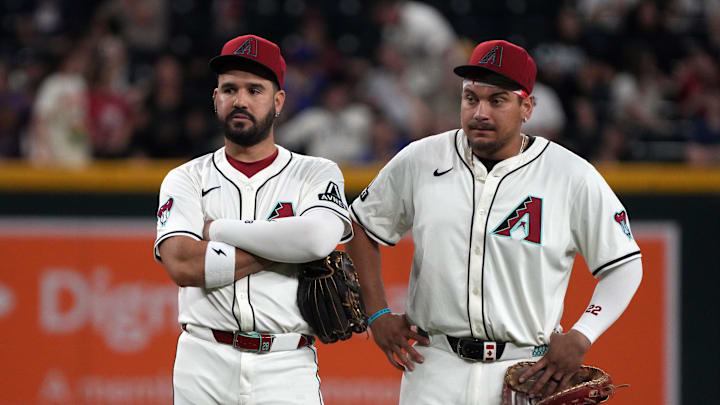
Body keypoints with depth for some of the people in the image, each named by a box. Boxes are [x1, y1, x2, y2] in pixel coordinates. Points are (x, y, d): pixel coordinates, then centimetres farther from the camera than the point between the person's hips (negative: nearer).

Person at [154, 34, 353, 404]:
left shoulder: (317, 175, 9)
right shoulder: (186, 180, 10)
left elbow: (320, 237, -13)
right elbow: (182, 265, -7)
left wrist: (219, 230, -5)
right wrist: (282, 246, -7)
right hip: (204, 369, 1)